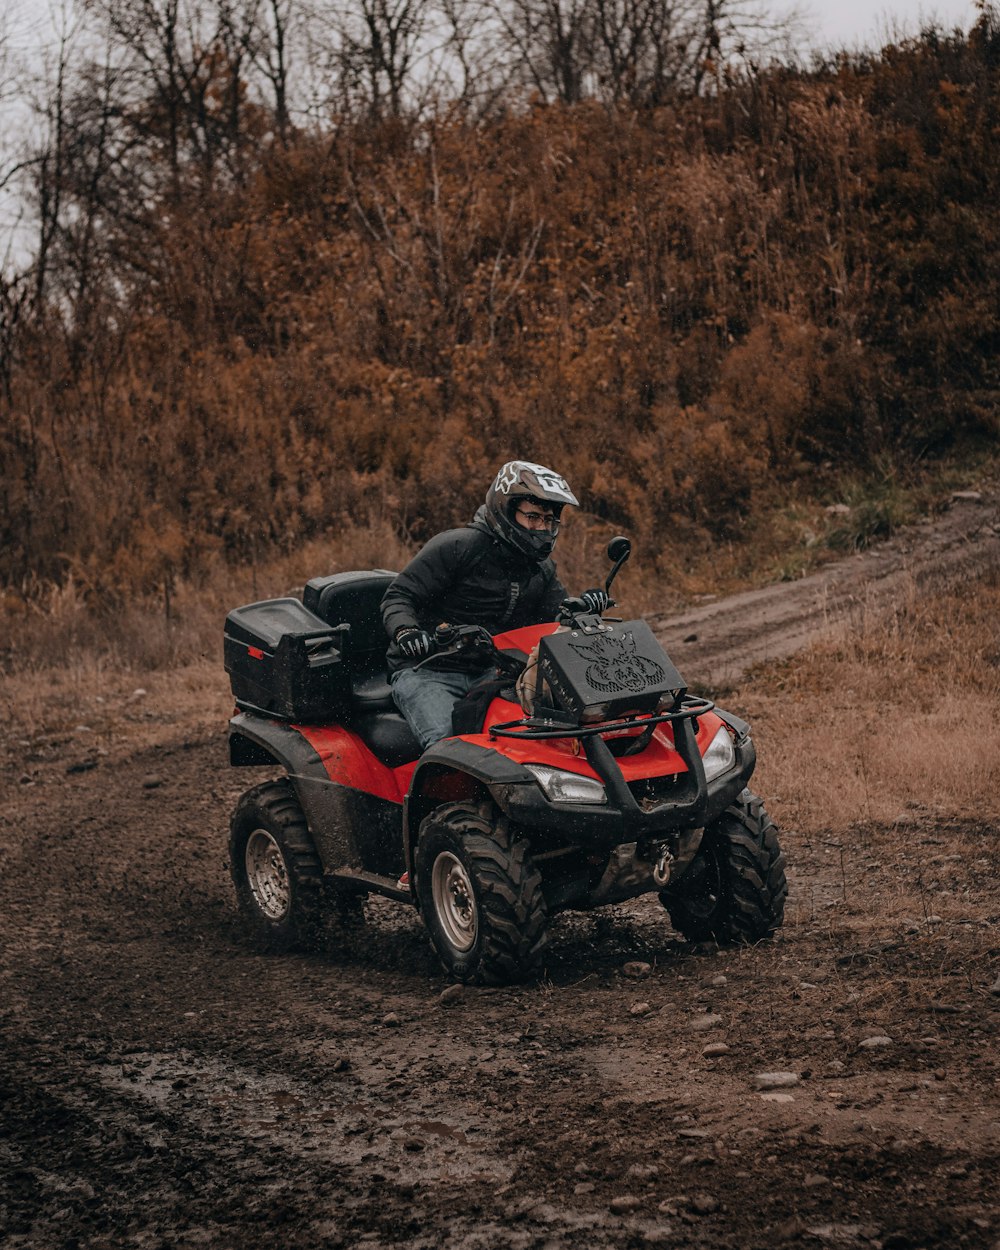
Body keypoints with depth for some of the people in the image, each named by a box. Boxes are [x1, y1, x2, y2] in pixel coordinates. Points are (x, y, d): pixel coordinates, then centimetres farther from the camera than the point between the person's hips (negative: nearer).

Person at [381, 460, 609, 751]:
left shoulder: (541, 571, 14)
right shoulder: (456, 546, -8)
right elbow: (398, 597, -8)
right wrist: (405, 632, -29)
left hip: (489, 673, 6)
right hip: (426, 670, -6)